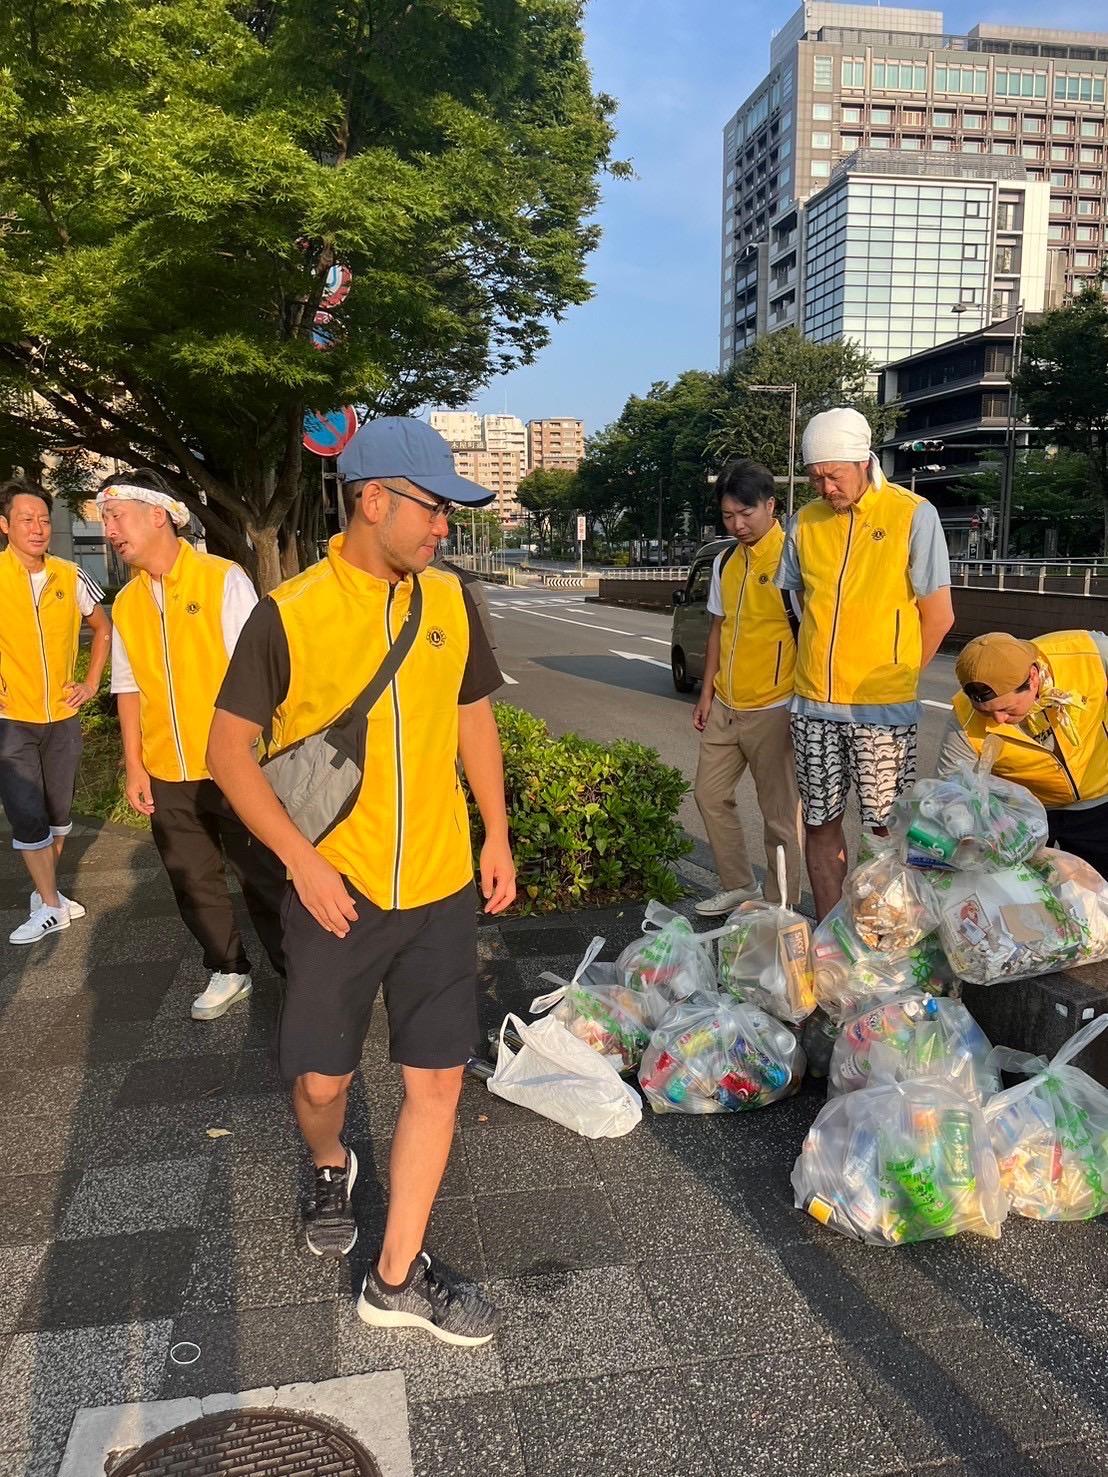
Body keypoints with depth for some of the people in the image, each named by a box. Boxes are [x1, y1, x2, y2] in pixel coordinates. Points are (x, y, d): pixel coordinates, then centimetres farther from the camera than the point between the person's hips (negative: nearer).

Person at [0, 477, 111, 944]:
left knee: (58, 812, 14)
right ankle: (50, 906, 11)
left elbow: (102, 628, 16)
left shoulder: (71, 577, -1)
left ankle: (46, 891, 31)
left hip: (62, 718, 4)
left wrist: (92, 683, 8)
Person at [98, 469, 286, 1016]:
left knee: (262, 879, 4)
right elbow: (129, 689, 11)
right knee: (194, 883, 14)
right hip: (166, 776, 5)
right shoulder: (126, 603, 8)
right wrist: (134, 767, 7)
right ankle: (227, 972, 32)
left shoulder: (223, 579, -8)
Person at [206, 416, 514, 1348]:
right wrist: (303, 859, -14)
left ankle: (396, 1279, 23)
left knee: (438, 1080, 5)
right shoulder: (289, 615, -12)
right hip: (337, 890, -3)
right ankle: (331, 1166, 48)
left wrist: (496, 835, 9)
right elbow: (229, 748, -7)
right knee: (320, 1079, 11)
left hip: (441, 887, 3)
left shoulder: (450, 600, 0)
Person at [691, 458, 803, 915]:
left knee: (779, 815, 3)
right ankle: (738, 885, 34)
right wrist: (706, 694, 15)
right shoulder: (725, 562, 9)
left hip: (772, 710, -8)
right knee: (710, 795, 16)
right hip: (725, 707, 8)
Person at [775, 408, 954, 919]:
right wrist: (817, 673, 9)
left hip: (881, 707, -4)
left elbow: (939, 615, -2)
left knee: (887, 829, 2)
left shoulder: (913, 515, -5)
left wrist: (896, 678, 4)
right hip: (813, 704, 4)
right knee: (821, 825, 9)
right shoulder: (805, 522, 7)